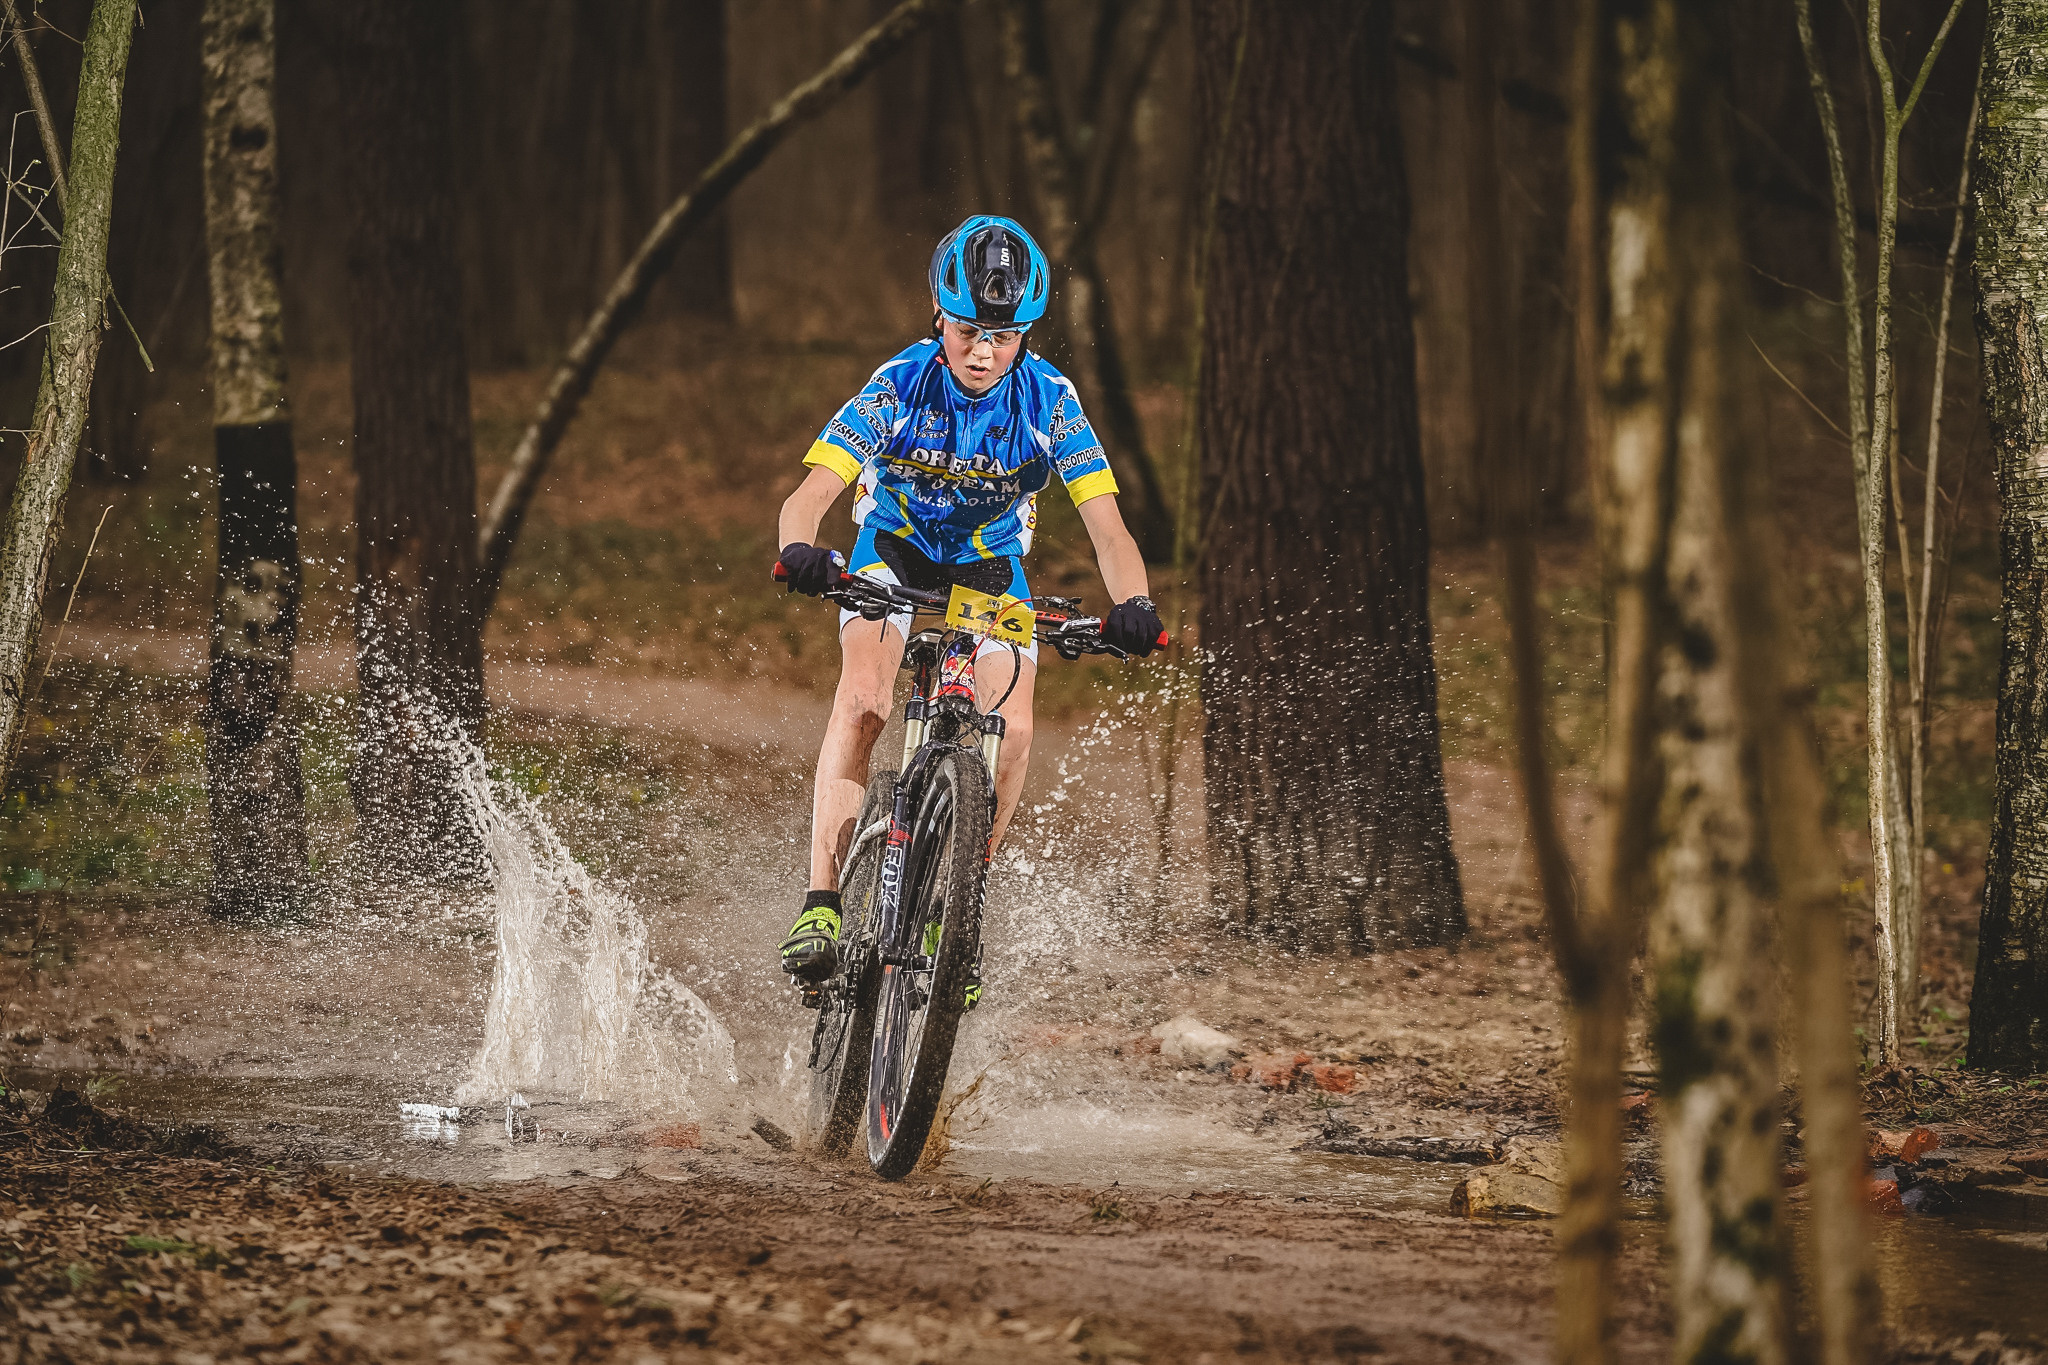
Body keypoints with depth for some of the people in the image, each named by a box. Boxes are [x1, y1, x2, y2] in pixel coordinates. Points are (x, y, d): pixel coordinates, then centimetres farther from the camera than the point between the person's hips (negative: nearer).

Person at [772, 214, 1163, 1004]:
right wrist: (800, 551, -57)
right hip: (894, 546, -1)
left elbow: (1106, 525, -29)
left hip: (990, 561, 2)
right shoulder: (900, 387, -27)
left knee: (1010, 731, -19)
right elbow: (810, 495, -34)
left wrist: (1133, 605, -49)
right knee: (862, 702, -27)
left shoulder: (1049, 401, -25)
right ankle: (821, 907, -30)